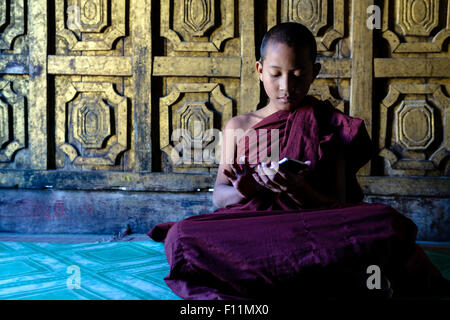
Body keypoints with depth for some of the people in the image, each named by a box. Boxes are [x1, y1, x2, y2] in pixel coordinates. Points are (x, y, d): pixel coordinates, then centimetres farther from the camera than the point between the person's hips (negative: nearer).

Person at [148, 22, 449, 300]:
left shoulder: (328, 126, 11)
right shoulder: (238, 126, 16)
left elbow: (337, 204, 4)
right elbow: (219, 194, 10)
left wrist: (302, 192, -18)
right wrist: (241, 191, -14)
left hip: (313, 228, -2)